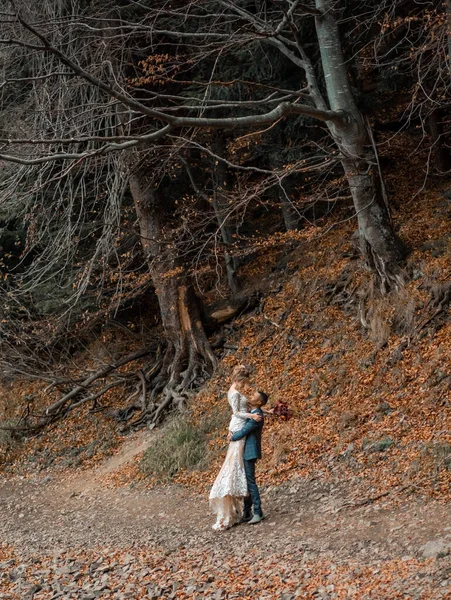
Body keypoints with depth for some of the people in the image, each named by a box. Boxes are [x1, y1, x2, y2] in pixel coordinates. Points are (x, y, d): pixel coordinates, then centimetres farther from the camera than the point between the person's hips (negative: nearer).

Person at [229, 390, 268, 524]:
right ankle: (247, 512, 18)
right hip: (245, 452, 10)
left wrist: (232, 438, -1)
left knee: (250, 481, -8)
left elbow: (243, 432, -19)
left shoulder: (257, 416, -18)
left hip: (249, 452, -10)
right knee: (245, 482, 12)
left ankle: (258, 513, -2)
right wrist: (232, 432, 0)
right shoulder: (252, 413, 13)